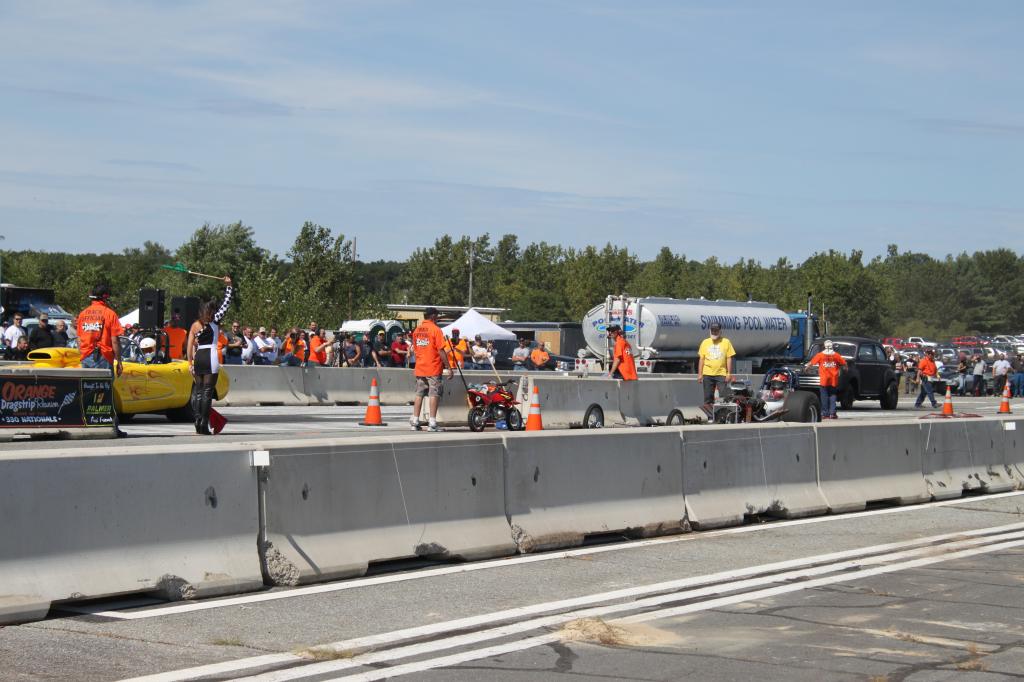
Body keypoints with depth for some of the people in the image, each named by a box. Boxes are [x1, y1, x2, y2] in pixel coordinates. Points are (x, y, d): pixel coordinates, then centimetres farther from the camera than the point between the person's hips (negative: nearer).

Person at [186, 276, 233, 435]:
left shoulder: (195, 325, 11)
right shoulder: (215, 321, 1)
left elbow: (190, 345, 8)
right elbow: (226, 303, 6)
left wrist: (190, 363, 13)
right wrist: (228, 286, 14)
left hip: (198, 358, 5)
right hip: (211, 358, -5)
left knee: (197, 390, 10)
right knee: (207, 392, -5)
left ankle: (198, 424, 10)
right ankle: (204, 425, -8)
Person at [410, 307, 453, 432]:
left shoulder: (417, 330, 10)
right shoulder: (435, 329, -10)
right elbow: (441, 350, -13)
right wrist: (448, 367, -10)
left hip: (419, 368, 6)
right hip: (433, 368, -6)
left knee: (419, 394, 10)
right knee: (434, 394, -4)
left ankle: (414, 422, 8)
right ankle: (432, 424, -7)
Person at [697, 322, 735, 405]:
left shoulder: (726, 342, 3)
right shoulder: (705, 342, 9)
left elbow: (729, 359, 2)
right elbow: (701, 359, 9)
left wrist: (729, 373, -5)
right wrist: (700, 374, 4)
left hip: (721, 374, -2)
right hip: (707, 374, 2)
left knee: (724, 397, -6)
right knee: (708, 398, 6)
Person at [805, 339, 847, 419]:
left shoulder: (820, 355, -1)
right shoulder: (836, 355, 2)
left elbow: (811, 363, 4)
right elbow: (844, 364, 7)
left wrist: (806, 367, 24)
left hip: (824, 380, -1)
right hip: (833, 380, 1)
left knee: (824, 397, 3)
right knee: (832, 396, 7)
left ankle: (825, 413, 0)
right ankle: (832, 413, 0)